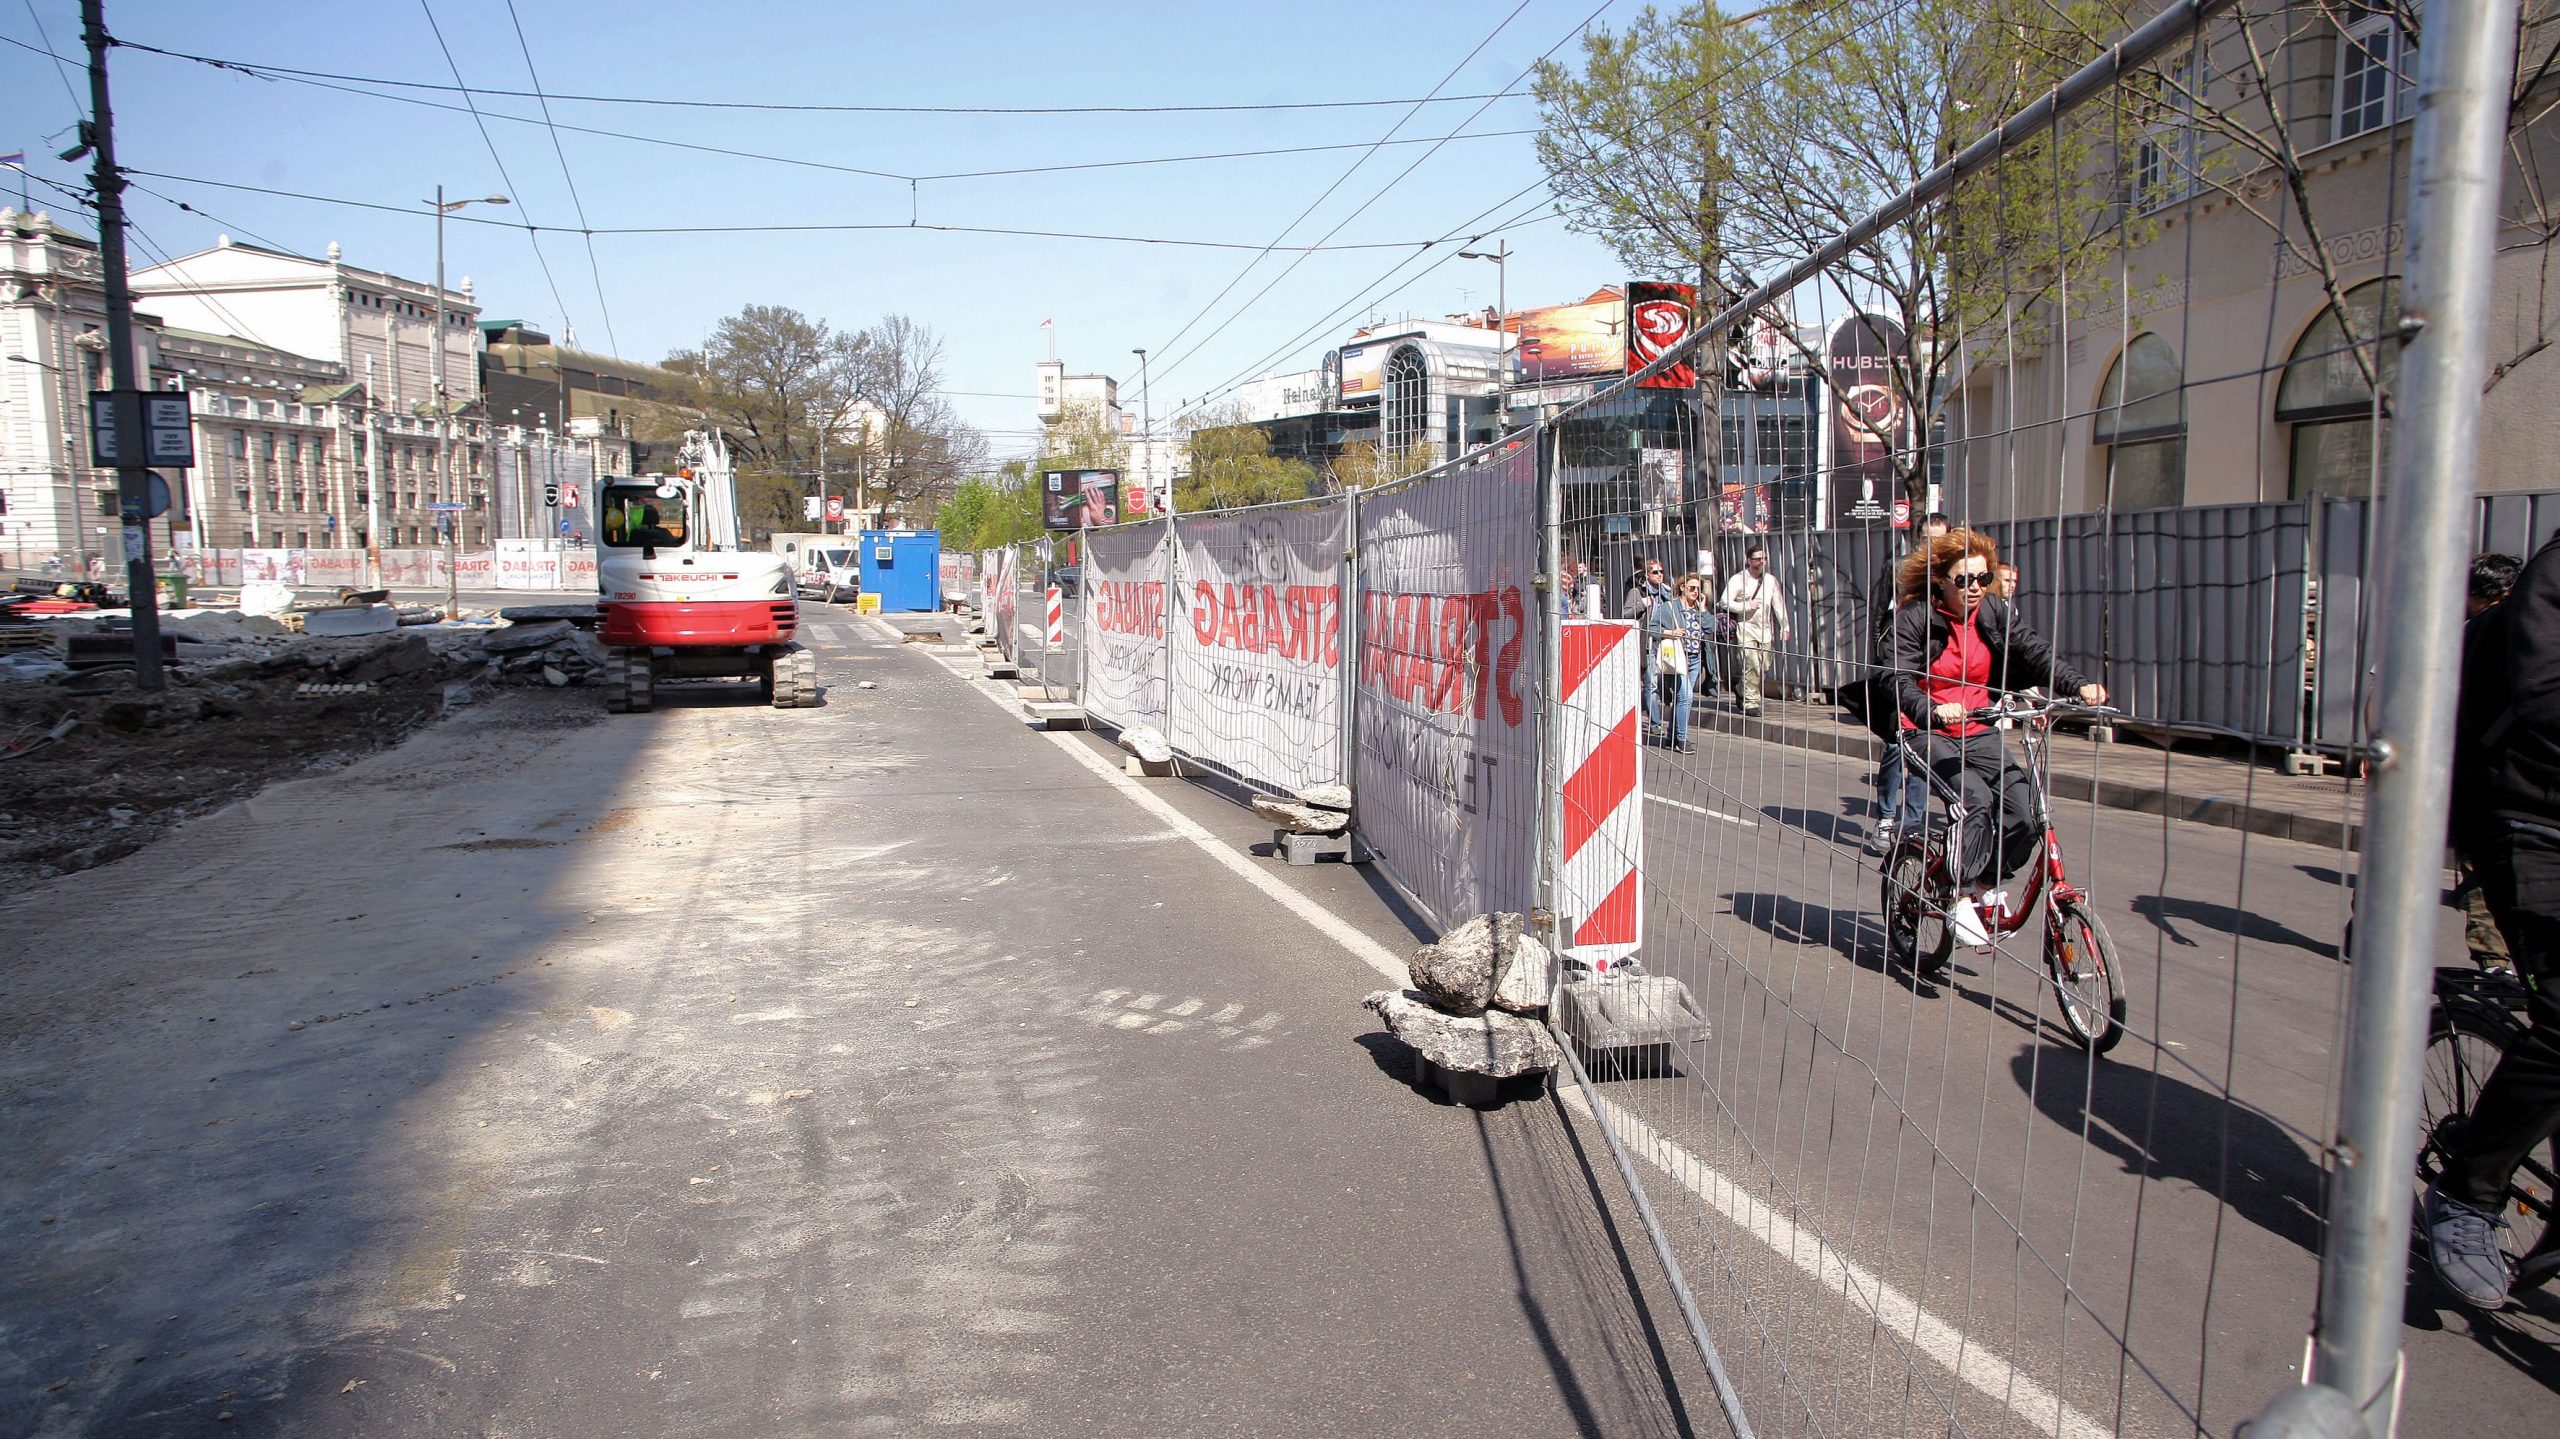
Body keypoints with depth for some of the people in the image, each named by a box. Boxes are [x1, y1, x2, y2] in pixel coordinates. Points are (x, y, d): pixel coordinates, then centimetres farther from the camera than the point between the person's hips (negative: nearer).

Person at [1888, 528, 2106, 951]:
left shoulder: (1996, 613, 1)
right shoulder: (1913, 618, -12)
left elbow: (2037, 654, -10)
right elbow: (1901, 682, -22)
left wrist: (2079, 685, -29)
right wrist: (1934, 711, -42)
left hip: (1977, 731, 4)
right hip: (1928, 731, -4)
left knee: (2024, 809, -16)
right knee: (1976, 797, -28)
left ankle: (1984, 887, 8)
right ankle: (1961, 903, -16)